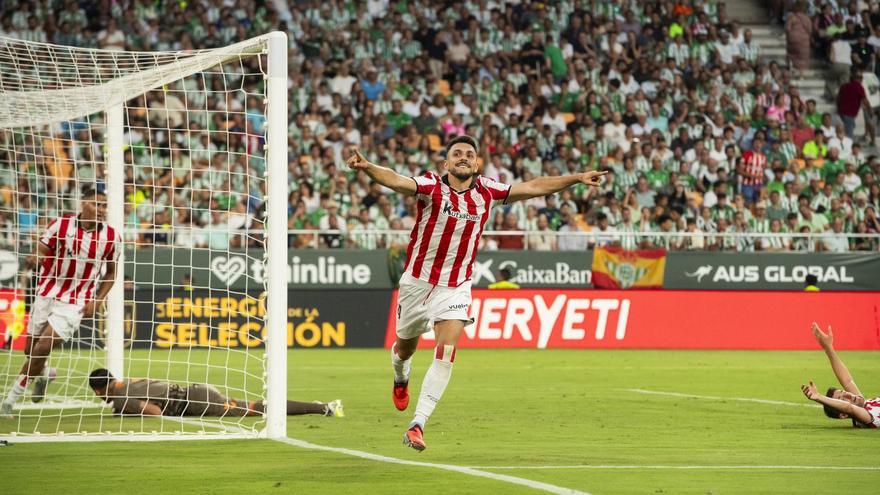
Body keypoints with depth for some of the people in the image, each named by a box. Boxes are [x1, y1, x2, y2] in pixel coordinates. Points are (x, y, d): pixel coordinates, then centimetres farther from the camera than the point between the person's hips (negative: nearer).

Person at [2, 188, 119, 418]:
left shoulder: (110, 237, -5)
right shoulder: (61, 225, -8)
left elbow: (111, 272, 9)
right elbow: (40, 254, -7)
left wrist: (97, 300, -2)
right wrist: (33, 261, -31)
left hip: (75, 304, -1)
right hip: (47, 295, 2)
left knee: (42, 349, -14)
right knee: (30, 349, 9)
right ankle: (44, 374, 45)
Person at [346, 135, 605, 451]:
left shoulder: (486, 191, -4)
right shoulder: (431, 186, -16)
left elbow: (531, 187, 6)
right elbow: (396, 181, -34)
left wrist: (578, 178, 6)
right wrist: (366, 167, -54)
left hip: (456, 288, 1)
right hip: (418, 281, -1)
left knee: (446, 352, -17)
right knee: (405, 348, 18)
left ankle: (417, 425, -17)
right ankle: (401, 379, 56)